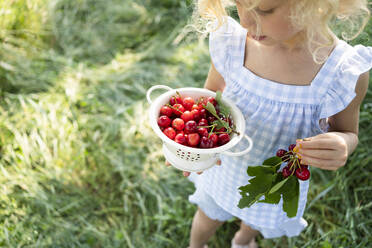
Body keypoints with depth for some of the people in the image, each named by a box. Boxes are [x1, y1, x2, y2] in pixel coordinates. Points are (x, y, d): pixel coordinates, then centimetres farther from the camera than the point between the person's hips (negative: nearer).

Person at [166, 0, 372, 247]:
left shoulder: (346, 72, -31)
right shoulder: (232, 42, -27)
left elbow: (348, 133, -11)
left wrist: (341, 146, -36)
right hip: (226, 166, 0)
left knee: (257, 222, 34)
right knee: (209, 219, 29)